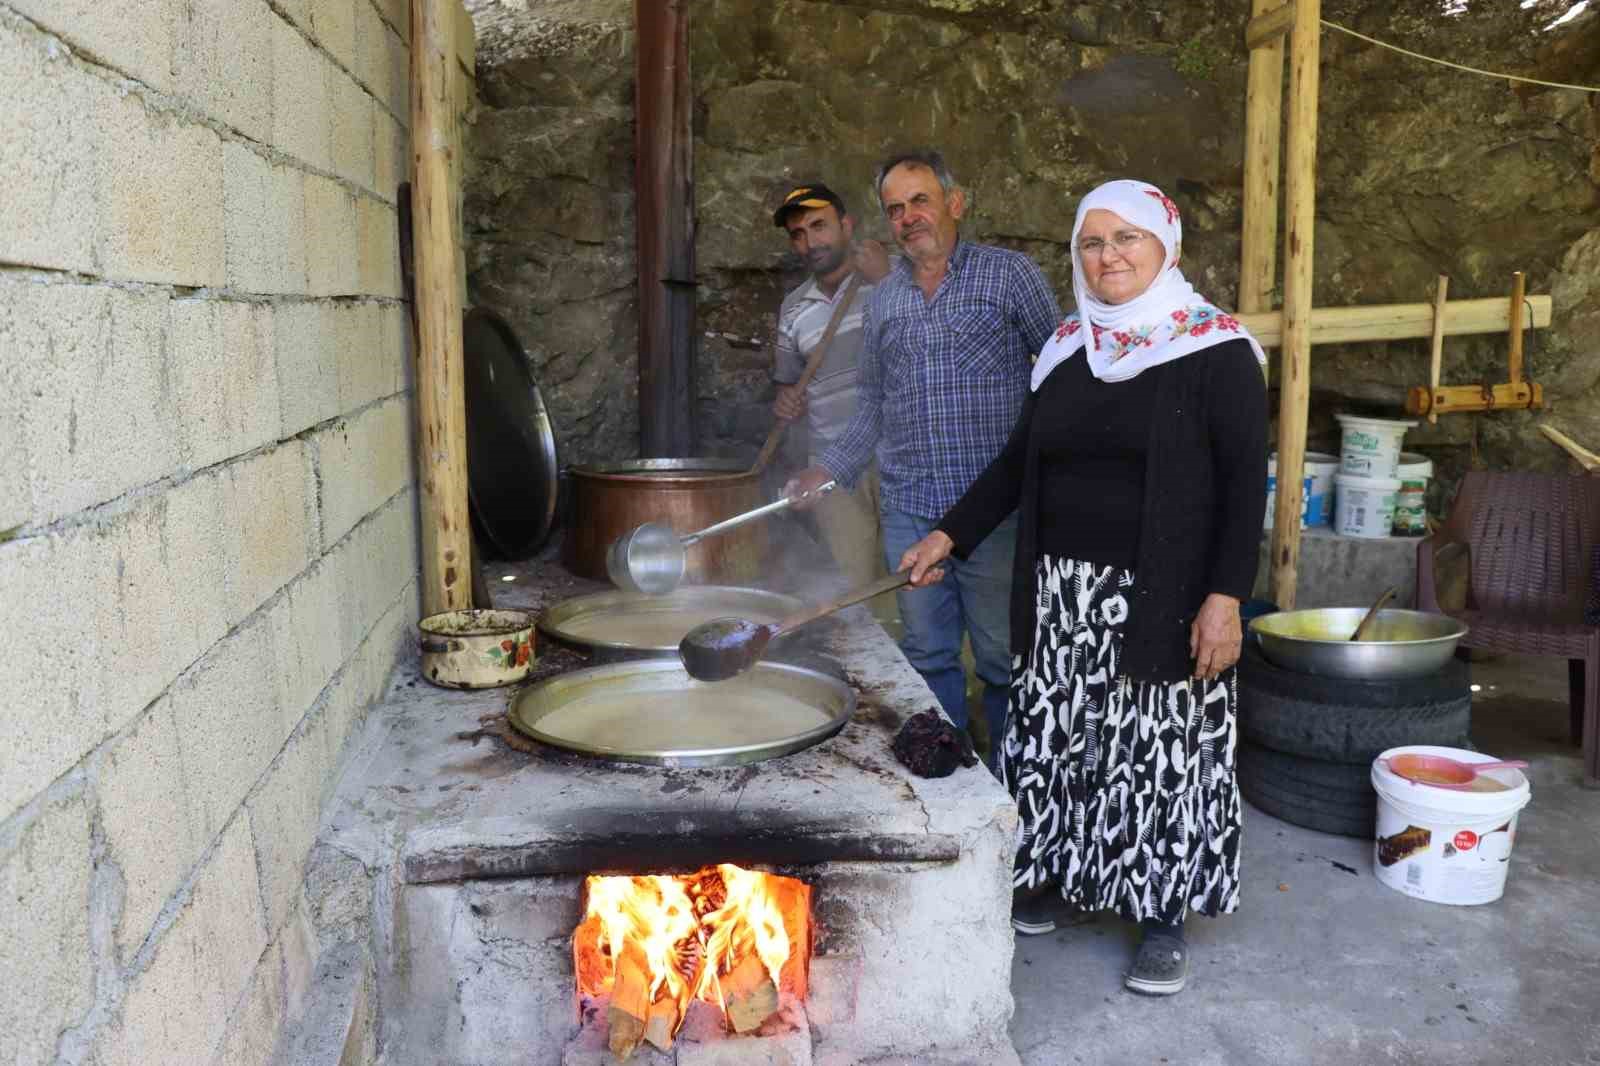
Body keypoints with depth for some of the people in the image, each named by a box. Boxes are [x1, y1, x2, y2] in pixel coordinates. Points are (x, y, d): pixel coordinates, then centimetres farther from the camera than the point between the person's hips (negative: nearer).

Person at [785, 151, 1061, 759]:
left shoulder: (1009, 274, 2)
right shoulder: (884, 299, 15)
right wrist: (830, 470, 12)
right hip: (908, 509, 4)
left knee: (1003, 656, 3)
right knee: (928, 657, 11)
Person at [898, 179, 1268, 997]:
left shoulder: (1216, 353, -6)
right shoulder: (1067, 348, 10)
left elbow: (1246, 483, -9)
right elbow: (1020, 460, 15)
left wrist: (1226, 596, -16)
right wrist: (949, 534, 8)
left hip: (1161, 602, -5)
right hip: (1063, 595, 5)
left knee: (1158, 749, 3)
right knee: (1056, 741, 12)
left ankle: (1164, 917, 21)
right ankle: (1048, 881, 30)